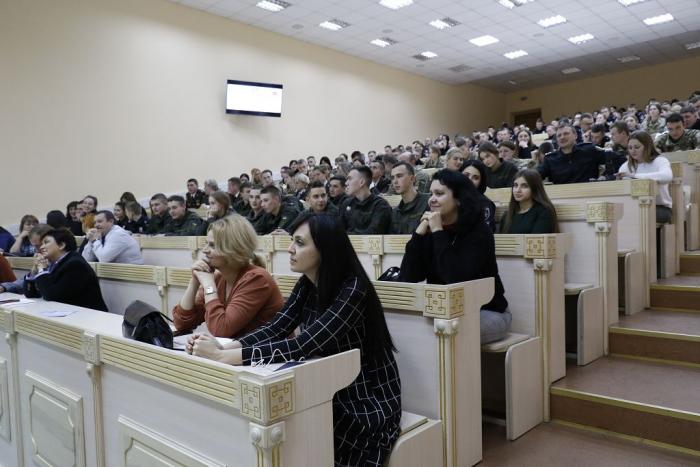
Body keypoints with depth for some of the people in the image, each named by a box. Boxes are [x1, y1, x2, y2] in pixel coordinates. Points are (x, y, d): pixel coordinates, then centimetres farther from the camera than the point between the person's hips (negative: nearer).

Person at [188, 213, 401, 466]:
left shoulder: (353, 290, -24)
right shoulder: (306, 285, 0)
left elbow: (305, 345, -33)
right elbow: (276, 328, -8)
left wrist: (222, 357, -34)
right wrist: (223, 347, -25)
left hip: (368, 402, -6)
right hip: (330, 393, 6)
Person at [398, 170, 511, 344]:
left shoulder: (478, 232, -15)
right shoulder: (430, 232, -1)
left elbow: (457, 278, -30)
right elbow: (407, 278, -10)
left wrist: (439, 233, -25)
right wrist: (419, 233, -17)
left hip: (487, 313, -5)